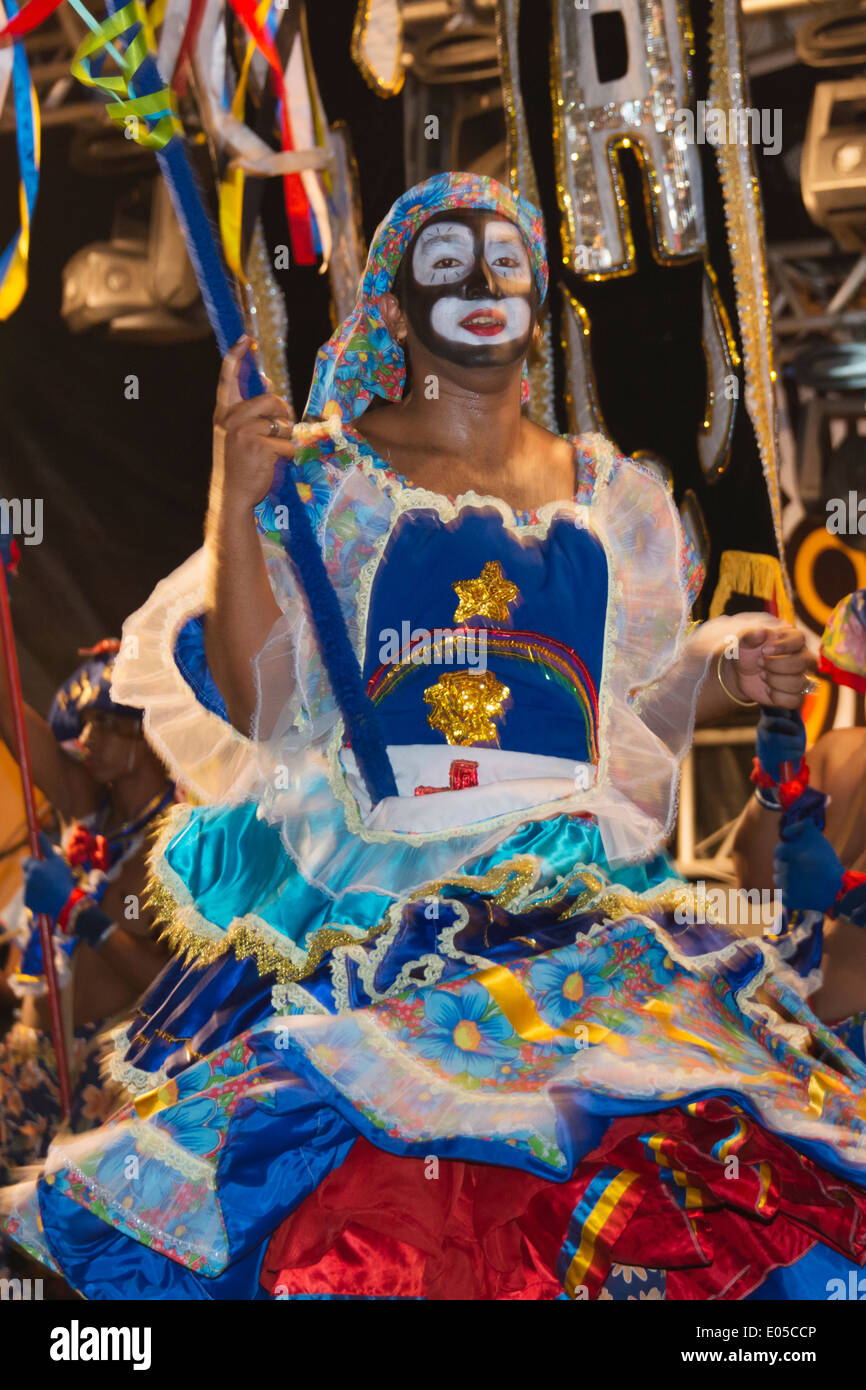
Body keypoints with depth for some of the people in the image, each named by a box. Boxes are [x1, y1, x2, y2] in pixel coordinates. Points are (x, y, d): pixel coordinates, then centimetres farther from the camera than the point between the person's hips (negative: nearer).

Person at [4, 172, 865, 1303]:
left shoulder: (609, 497, 20)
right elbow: (255, 708, 2)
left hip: (577, 886, 3)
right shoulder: (322, 475, 11)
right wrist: (237, 505, -7)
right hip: (365, 888, -2)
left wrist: (723, 673, 4)